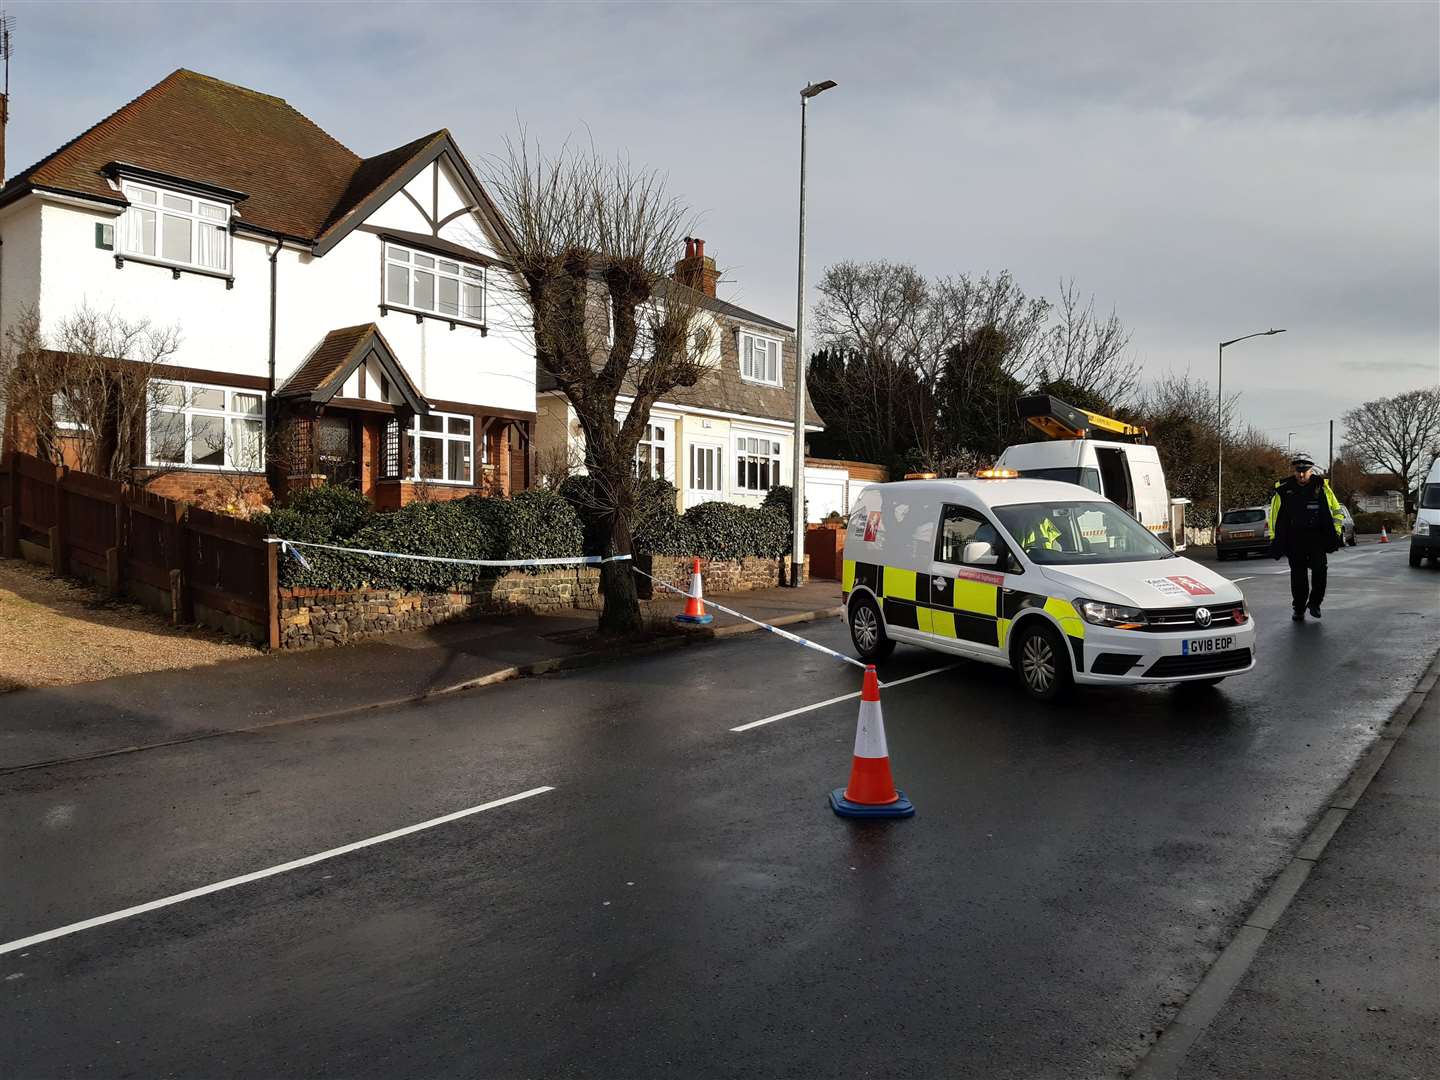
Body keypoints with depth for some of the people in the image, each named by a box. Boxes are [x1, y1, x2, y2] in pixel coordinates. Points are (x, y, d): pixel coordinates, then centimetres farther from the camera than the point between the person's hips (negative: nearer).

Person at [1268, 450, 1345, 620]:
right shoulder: (1283, 490, 1)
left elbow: (1337, 511, 13)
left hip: (1317, 538, 0)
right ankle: (1299, 609, 15)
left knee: (1319, 569, -14)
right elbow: (1274, 516, 10)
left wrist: (1335, 533, 3)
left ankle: (1315, 602, 5)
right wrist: (1274, 539, 6)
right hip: (1294, 540, 0)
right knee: (1298, 576, 3)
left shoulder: (1322, 487, 1)